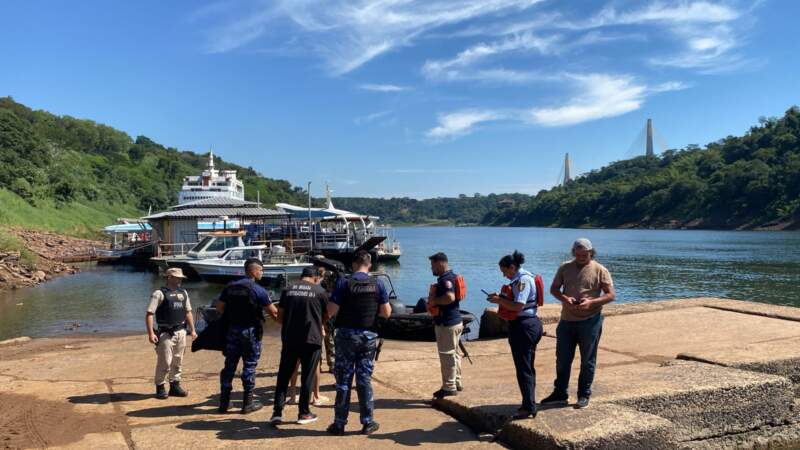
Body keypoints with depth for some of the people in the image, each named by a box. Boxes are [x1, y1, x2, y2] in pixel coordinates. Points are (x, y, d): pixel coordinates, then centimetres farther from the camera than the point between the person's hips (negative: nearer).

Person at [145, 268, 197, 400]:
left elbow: (188, 312, 19)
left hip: (181, 332, 6)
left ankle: (175, 386, 22)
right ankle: (160, 387, 13)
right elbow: (149, 314, -14)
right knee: (164, 362, -3)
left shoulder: (183, 293, 12)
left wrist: (192, 330, 15)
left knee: (178, 361, 11)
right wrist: (150, 333, -21)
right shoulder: (159, 293, -9)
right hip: (166, 333, -6)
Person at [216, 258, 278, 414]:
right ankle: (248, 403, 10)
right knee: (249, 366, 4)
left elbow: (219, 307, 7)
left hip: (232, 329, 5)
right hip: (250, 331, -5)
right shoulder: (258, 290, -12)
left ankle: (224, 402, 18)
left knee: (229, 365, 12)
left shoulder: (230, 287, 5)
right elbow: (273, 312, -11)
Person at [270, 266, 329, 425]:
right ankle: (304, 413, 13)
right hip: (311, 338, -2)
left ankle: (277, 412, 6)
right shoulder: (320, 291, -2)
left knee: (283, 376, 10)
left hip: (289, 339, 2)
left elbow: (280, 316, 7)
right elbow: (326, 316, 9)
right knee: (307, 377, 8)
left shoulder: (288, 289, 5)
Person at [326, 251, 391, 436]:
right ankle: (368, 422, 13)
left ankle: (340, 423, 12)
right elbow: (386, 312, -2)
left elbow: (331, 311, -12)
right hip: (369, 336, 2)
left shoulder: (343, 283, -8)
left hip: (346, 334, -2)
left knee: (343, 379, 6)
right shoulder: (377, 285, -2)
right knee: (364, 378, 10)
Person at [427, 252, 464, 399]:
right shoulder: (451, 276, 13)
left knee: (447, 355, -1)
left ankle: (449, 387, 7)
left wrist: (434, 300, -21)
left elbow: (450, 297, -36)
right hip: (456, 321, 11)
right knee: (453, 354, 19)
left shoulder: (445, 279, -20)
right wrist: (434, 299, 12)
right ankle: (456, 382, 29)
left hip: (446, 324, -11)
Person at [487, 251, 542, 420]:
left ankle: (528, 408, 2)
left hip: (523, 326, -11)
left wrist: (500, 301, -14)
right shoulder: (523, 277, 14)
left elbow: (518, 306, -24)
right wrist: (501, 298, 8)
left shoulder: (522, 279, -17)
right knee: (527, 367, 16)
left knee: (523, 368, -4)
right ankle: (529, 404, 26)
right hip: (531, 323, 11)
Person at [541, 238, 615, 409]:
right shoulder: (565, 268, 6)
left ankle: (584, 395, 20)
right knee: (562, 359, 10)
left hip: (590, 321, -3)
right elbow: (554, 288, 8)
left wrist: (591, 302, -20)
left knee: (587, 360, 7)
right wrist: (564, 298, -13)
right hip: (567, 320, 3)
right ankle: (560, 394, 22)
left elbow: (611, 294, -6)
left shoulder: (600, 270, -3)